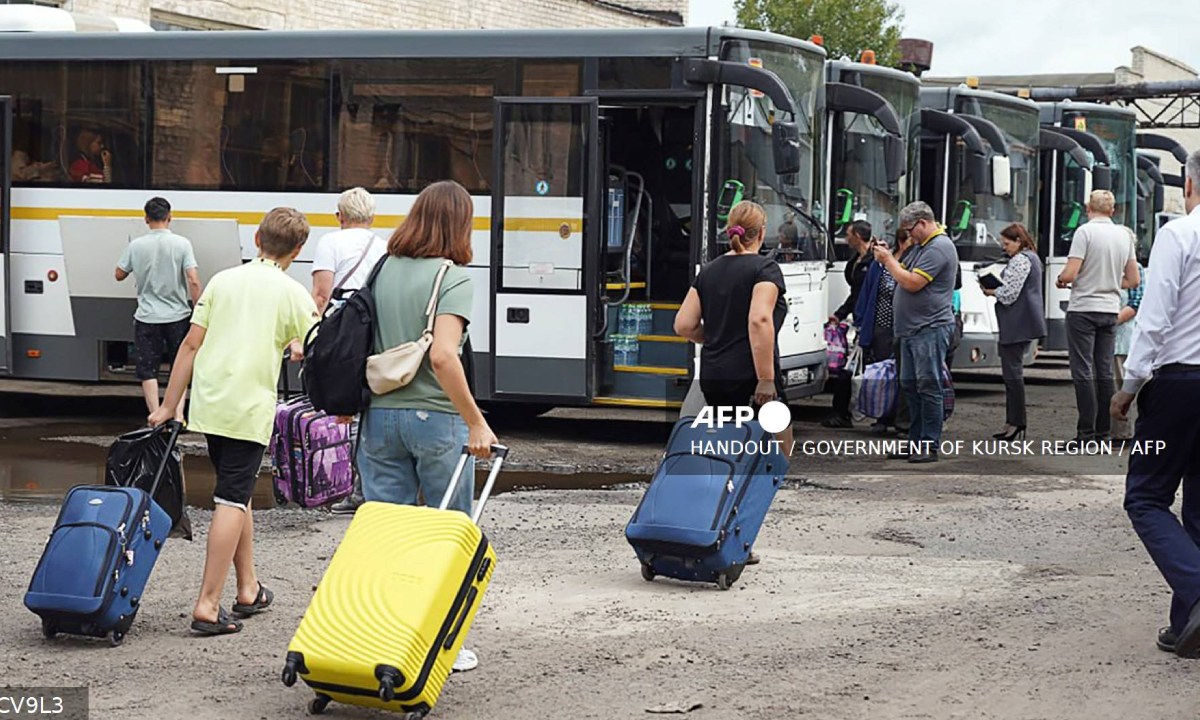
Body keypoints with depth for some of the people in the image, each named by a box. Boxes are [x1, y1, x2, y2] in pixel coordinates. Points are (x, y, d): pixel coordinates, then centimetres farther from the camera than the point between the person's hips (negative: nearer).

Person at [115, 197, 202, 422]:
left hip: (147, 317, 0)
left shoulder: (136, 245, -4)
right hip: (177, 316, 0)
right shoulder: (181, 244, -8)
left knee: (148, 370, 8)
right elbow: (193, 281, -13)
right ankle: (178, 415, 7)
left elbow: (119, 275, 8)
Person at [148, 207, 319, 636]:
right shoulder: (292, 294, -3)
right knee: (232, 500, -4)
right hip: (250, 409, -5)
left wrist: (168, 407, 10)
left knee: (237, 493, 19)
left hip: (208, 404, 5)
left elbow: (191, 344, 6)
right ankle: (207, 605, -10)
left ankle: (248, 589, 28)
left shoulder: (223, 280, 8)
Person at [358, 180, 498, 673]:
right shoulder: (453, 279, -11)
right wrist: (476, 422, -18)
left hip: (379, 415, 5)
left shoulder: (381, 271, 6)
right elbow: (442, 356, -23)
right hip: (434, 416, -5)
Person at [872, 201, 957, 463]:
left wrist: (888, 260, -9)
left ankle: (929, 447, -6)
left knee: (928, 387, -8)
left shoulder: (939, 247, -14)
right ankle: (915, 443, 18)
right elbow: (904, 273, 20)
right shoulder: (920, 246, 19)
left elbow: (912, 283, -20)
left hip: (931, 329, -10)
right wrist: (887, 257, 5)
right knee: (910, 386, 12)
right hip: (912, 329, 10)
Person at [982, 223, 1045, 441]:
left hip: (1016, 325, -11)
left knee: (1012, 372, -8)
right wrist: (996, 289, 12)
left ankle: (1017, 423, -8)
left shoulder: (1020, 261, -13)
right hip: (1024, 323, 11)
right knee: (1014, 372, 13)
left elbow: (1009, 293, -18)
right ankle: (1013, 423, 14)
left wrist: (992, 292, -1)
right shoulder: (1032, 258, 19)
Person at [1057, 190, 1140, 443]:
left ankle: (1086, 434, -6)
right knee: (1105, 372, 9)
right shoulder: (1125, 235, 7)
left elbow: (1070, 274, -17)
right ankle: (1103, 433, 11)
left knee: (1083, 372, -4)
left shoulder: (1085, 231, -11)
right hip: (1110, 310, 6)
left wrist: (1060, 280, 4)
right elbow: (1133, 280, 11)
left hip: (1083, 309, -6)